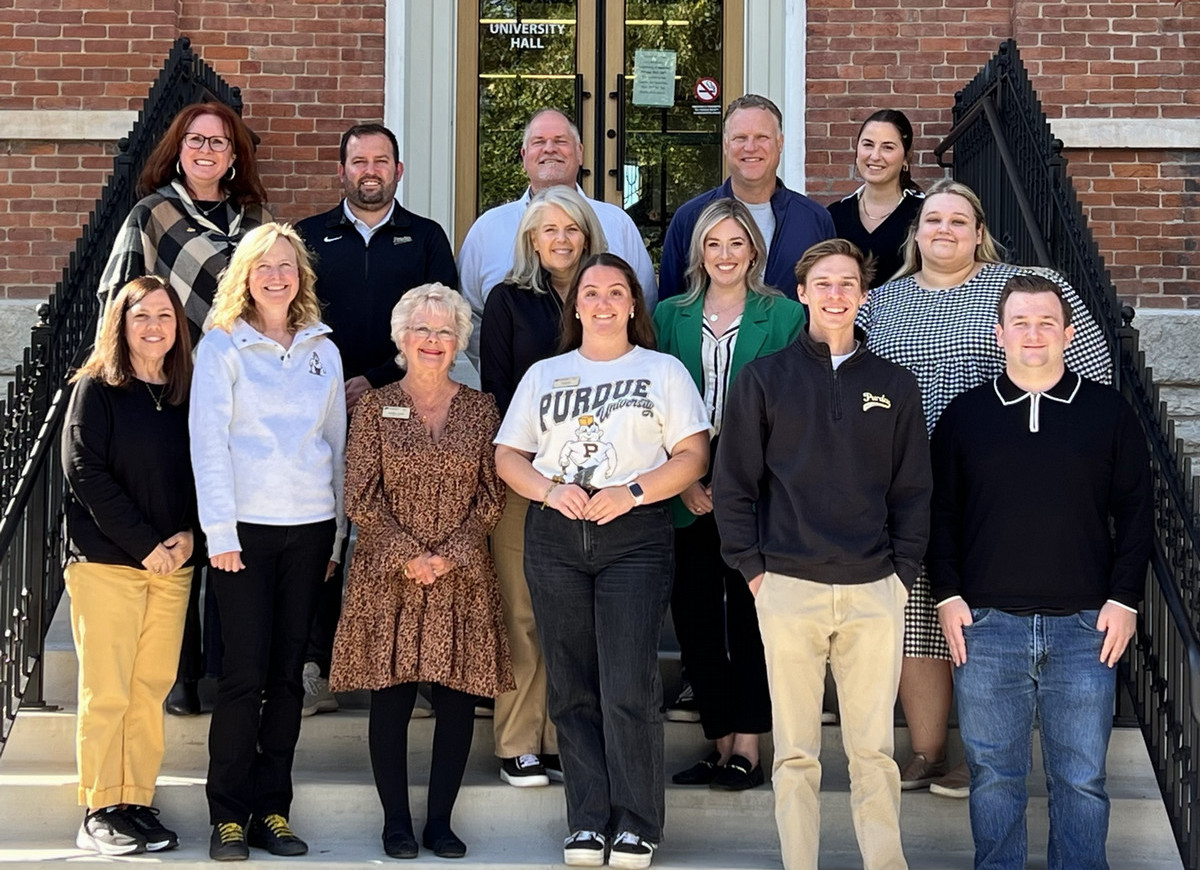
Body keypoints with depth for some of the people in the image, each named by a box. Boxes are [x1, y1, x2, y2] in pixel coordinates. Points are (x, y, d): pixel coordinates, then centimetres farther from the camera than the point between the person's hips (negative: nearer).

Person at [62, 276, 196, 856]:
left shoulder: (187, 393, 12)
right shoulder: (96, 388, -1)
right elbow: (85, 471, -8)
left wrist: (188, 534, -6)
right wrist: (144, 544, -12)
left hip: (172, 564, 4)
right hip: (105, 562, -4)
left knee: (152, 689, 4)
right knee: (106, 692, -4)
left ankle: (138, 804, 11)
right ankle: (100, 813, 2)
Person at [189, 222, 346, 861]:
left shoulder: (322, 349, 13)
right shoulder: (222, 346, 2)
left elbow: (337, 442, 15)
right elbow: (208, 441, -4)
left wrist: (338, 532, 10)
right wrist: (220, 531, -11)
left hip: (310, 528, 4)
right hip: (246, 526, -4)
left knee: (288, 672, 5)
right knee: (244, 671, -6)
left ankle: (271, 810, 11)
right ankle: (228, 815, 2)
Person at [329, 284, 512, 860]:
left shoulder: (479, 409, 7)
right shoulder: (376, 408, 4)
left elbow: (491, 498, 4)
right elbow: (361, 497, -1)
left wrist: (452, 555, -9)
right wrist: (406, 556, -11)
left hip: (463, 578, 1)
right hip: (387, 576, -1)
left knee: (458, 699, 1)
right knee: (391, 699, 0)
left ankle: (441, 820, 13)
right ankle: (396, 821, 11)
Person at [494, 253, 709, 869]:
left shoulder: (663, 371, 9)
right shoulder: (543, 376, 16)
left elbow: (692, 455, 1)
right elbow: (507, 456, 12)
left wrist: (631, 493, -13)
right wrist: (552, 491, -7)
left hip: (635, 535, -3)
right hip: (554, 539, 3)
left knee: (628, 689, -9)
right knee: (571, 688, 4)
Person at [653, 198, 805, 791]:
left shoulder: (784, 316, 2)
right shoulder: (671, 315, 10)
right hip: (687, 491, 3)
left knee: (749, 611, -1)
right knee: (693, 614, 2)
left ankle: (747, 747, 5)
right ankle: (721, 743, 12)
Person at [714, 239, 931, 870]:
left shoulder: (895, 386, 10)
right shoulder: (763, 379, 6)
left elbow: (913, 489, 11)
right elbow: (733, 481, 5)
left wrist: (903, 571, 3)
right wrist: (751, 567, -2)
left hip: (874, 588, 1)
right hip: (788, 585, -1)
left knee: (874, 749, 3)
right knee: (795, 753, 4)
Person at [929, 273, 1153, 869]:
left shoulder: (1108, 413, 6)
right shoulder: (965, 416, 8)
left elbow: (1135, 511, 7)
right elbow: (940, 512, 10)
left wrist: (1124, 598, 0)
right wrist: (947, 596, 1)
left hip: (1085, 625, 0)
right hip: (987, 624, 1)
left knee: (1081, 777, 3)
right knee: (994, 775, 6)